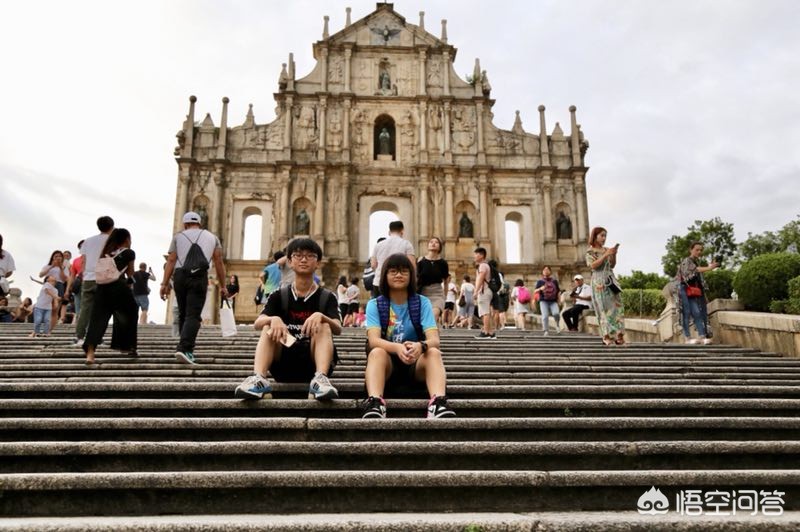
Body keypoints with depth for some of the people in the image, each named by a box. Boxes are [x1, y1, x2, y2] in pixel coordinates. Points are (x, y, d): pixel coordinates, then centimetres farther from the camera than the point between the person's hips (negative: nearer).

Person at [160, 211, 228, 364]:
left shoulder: (178, 236, 17)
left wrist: (165, 283, 2)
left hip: (180, 276, 2)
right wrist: (222, 286, 14)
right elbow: (219, 263, 11)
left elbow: (171, 261, 5)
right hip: (199, 277, -2)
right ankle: (184, 349, -22)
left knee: (182, 314, 14)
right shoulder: (212, 237, 19)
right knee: (193, 315, -7)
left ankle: (187, 349, 20)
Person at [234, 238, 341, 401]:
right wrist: (274, 319, -28)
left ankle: (320, 378, -46)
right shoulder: (279, 296, 9)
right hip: (284, 365, 1)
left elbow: (338, 329, -10)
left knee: (323, 326, -23)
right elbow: (257, 324, -5)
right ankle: (258, 379, -42)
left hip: (314, 363, -1)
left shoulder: (327, 296, 6)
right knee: (269, 328, -19)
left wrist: (320, 316, -30)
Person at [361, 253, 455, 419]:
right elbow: (373, 340, -18)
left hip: (416, 363, 1)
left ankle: (438, 403, -51)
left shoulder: (422, 302, 0)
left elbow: (434, 340, -13)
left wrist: (420, 346, -38)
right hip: (387, 363, 0)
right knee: (377, 353, -32)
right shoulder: (374, 305, -1)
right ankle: (374, 403, -52)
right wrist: (397, 348, -40)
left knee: (434, 353, -30)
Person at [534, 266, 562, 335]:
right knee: (545, 316, -14)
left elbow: (558, 291, 19)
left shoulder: (554, 281, 12)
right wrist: (540, 289, -20)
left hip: (553, 301, 1)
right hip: (544, 301, -1)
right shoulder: (540, 281, 6)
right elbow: (535, 291, 0)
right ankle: (546, 331, -8)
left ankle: (557, 325, 6)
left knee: (556, 313, -22)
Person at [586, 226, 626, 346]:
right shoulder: (590, 251, -1)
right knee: (604, 308, -6)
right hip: (599, 281, -5)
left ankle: (619, 335, 1)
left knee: (617, 305, -1)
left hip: (611, 280, 6)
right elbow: (593, 266, -14)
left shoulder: (606, 250, 14)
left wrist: (614, 254, -2)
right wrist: (605, 255, -17)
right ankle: (606, 336, -2)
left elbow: (612, 265, 14)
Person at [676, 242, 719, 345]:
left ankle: (702, 336, -2)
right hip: (685, 290, -8)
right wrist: (709, 268, -44)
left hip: (694, 292, 8)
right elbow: (695, 269, -29)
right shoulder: (686, 261, -8)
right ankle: (688, 337, -3)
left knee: (698, 313, 0)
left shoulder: (697, 262, 18)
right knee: (687, 313, -6)